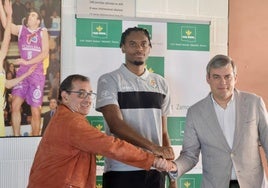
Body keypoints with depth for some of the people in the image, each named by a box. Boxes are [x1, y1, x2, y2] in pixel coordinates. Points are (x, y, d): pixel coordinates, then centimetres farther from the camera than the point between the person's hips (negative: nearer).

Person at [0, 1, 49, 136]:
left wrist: (27, 62, -14)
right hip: (22, 72, 2)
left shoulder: (43, 32, 4)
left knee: (35, 111, -1)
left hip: (37, 74, -2)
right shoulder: (20, 29, 11)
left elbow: (45, 53, -5)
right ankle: (16, 137, -5)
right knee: (15, 104, -13)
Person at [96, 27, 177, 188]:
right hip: (121, 171, -4)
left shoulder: (161, 83, 13)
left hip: (155, 171, 4)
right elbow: (116, 125, -12)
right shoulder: (109, 80, 0)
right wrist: (152, 147, -22)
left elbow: (163, 131, 16)